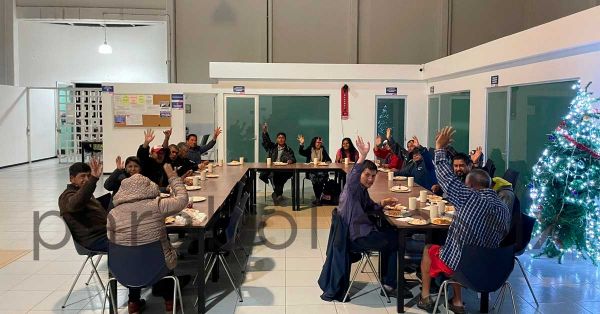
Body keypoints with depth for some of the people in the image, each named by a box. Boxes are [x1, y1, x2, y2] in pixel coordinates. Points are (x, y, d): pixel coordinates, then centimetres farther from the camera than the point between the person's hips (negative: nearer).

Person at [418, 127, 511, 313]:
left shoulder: (470, 198, -22)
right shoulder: (505, 209, -5)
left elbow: (446, 177, -14)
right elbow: (496, 240, 7)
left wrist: (440, 148, -4)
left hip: (458, 264, -5)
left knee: (428, 249, 23)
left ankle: (425, 297, 29)